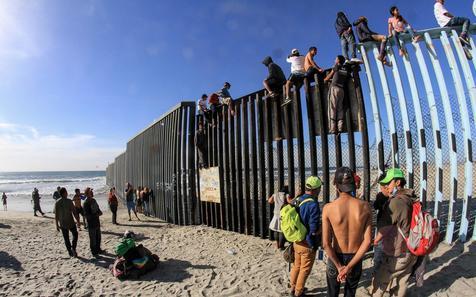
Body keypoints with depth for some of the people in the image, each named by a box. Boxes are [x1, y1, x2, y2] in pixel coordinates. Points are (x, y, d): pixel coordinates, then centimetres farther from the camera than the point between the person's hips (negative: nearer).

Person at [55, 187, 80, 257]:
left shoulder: (57, 202, -3)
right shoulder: (69, 201, -15)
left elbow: (56, 215, -1)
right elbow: (74, 212, -13)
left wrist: (57, 225, 8)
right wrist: (78, 221, -3)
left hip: (62, 224, 3)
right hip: (70, 223, -3)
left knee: (66, 238, 12)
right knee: (75, 234, 16)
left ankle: (70, 252, 16)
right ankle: (73, 248, 1)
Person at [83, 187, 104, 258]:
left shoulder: (93, 200, 6)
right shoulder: (86, 203, -18)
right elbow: (87, 215, -20)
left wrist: (99, 212, -2)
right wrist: (96, 215, -24)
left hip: (97, 222, 8)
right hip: (91, 224, -8)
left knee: (98, 237, 19)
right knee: (93, 239, 4)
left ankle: (98, 249, 35)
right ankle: (94, 252, 17)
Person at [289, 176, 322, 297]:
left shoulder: (296, 200, -1)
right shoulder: (313, 204, -24)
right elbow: (314, 231, -25)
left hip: (296, 241, 7)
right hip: (307, 243, -7)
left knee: (297, 265, 24)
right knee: (305, 269, 13)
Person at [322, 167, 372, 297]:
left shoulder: (328, 208, -19)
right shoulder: (365, 206, -12)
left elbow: (326, 244, -19)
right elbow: (367, 241, -14)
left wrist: (339, 266, -9)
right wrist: (350, 266, -12)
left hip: (335, 259, -2)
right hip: (355, 260, 2)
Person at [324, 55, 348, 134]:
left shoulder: (336, 66, 5)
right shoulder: (346, 70, 20)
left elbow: (329, 76, 12)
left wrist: (324, 80, 33)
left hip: (334, 88, -6)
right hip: (342, 90, 6)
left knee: (332, 108, -8)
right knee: (340, 108, 3)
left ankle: (332, 128, -15)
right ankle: (340, 127, -7)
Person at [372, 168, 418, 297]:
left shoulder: (395, 202, -25)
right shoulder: (412, 200, 1)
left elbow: (384, 228, -17)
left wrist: (375, 241, 0)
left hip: (396, 254, -8)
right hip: (411, 250, 8)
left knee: (379, 281, 8)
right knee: (403, 281, 20)